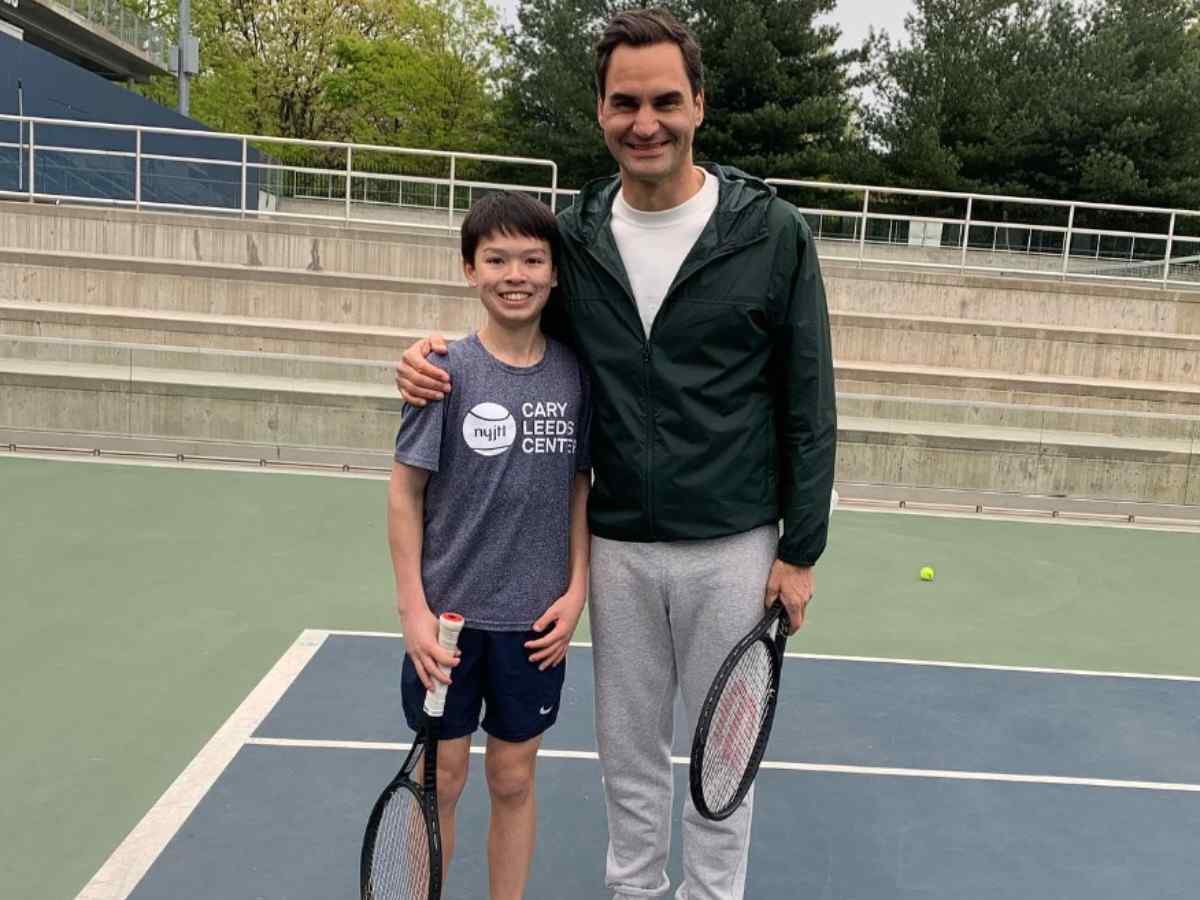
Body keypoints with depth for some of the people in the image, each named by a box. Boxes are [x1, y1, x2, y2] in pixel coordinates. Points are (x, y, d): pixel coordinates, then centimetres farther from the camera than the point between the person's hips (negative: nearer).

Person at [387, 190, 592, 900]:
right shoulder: (448, 371, -11)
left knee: (514, 779, 15)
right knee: (441, 779, 12)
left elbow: (580, 484, 5)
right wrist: (413, 608, -10)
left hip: (535, 619, 2)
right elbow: (406, 492, -7)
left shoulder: (574, 371, -3)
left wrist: (577, 588, -1)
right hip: (449, 612, -2)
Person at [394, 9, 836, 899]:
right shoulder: (572, 235, 0)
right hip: (616, 546, 3)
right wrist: (437, 358, -7)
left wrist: (801, 549, -5)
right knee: (629, 746, 18)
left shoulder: (772, 233, -9)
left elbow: (809, 405, -5)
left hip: (731, 548, -2)